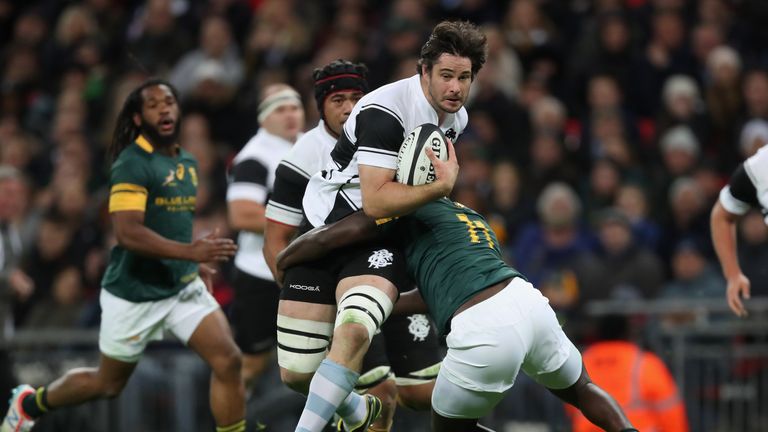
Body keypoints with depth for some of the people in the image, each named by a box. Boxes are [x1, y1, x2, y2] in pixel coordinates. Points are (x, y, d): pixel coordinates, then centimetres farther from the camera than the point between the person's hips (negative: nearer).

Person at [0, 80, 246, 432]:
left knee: (228, 360, -13)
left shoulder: (187, 163, 8)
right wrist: (189, 251, -38)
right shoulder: (132, 164, -18)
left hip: (183, 287, 6)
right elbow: (128, 233, -29)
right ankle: (30, 403, 38)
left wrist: (193, 264, 17)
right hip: (134, 294, -6)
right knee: (108, 383, 12)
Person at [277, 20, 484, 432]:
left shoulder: (455, 117, 5)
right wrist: (441, 187, -30)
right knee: (296, 373, -2)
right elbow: (375, 200, -28)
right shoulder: (385, 112, -22)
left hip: (377, 242, 4)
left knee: (354, 331, -31)